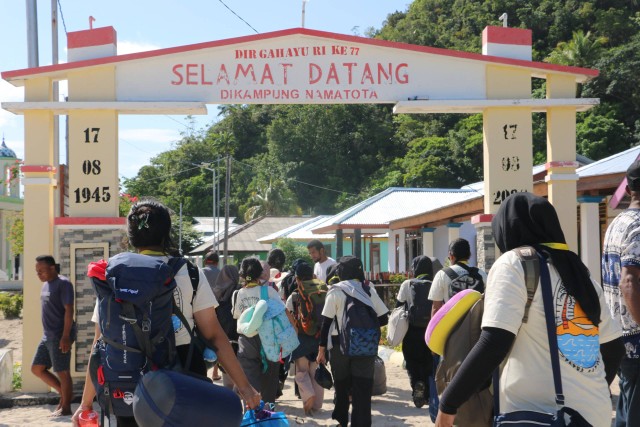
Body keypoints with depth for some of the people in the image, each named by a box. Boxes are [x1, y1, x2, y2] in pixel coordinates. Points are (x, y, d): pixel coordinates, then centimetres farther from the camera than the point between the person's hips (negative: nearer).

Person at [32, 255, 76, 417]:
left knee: (62, 372, -3)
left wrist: (65, 336, -23)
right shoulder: (46, 285, 15)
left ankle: (65, 407, 6)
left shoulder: (63, 284, -13)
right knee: (37, 368, 11)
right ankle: (63, 393, 20)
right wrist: (48, 333, 21)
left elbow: (68, 310, -18)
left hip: (60, 336, -10)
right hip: (48, 336, 10)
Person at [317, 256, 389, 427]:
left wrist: (321, 349, -1)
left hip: (340, 344, -1)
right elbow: (383, 319, 4)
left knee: (341, 385, 18)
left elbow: (326, 322, -6)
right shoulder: (368, 290, 3)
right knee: (363, 388, 1)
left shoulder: (335, 291, -4)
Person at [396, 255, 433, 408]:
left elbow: (399, 307, -2)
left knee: (412, 362, 8)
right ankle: (428, 394, 14)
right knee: (429, 364, 14)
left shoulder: (407, 285, -4)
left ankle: (416, 382, -18)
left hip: (412, 331, -2)